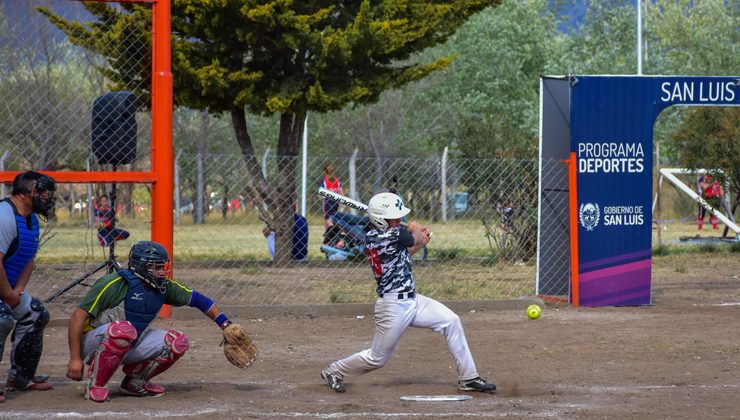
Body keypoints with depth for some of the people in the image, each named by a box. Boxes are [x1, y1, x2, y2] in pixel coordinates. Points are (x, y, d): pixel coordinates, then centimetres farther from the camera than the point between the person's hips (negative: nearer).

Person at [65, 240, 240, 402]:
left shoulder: (164, 287, -1)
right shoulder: (115, 284, -21)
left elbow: (197, 299, 11)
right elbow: (78, 317, -22)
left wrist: (226, 325, 3)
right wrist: (75, 359, -26)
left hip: (130, 347, 7)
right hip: (94, 341, -7)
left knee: (177, 342, -10)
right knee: (123, 329, -39)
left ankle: (134, 381, 8)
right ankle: (95, 386, -22)